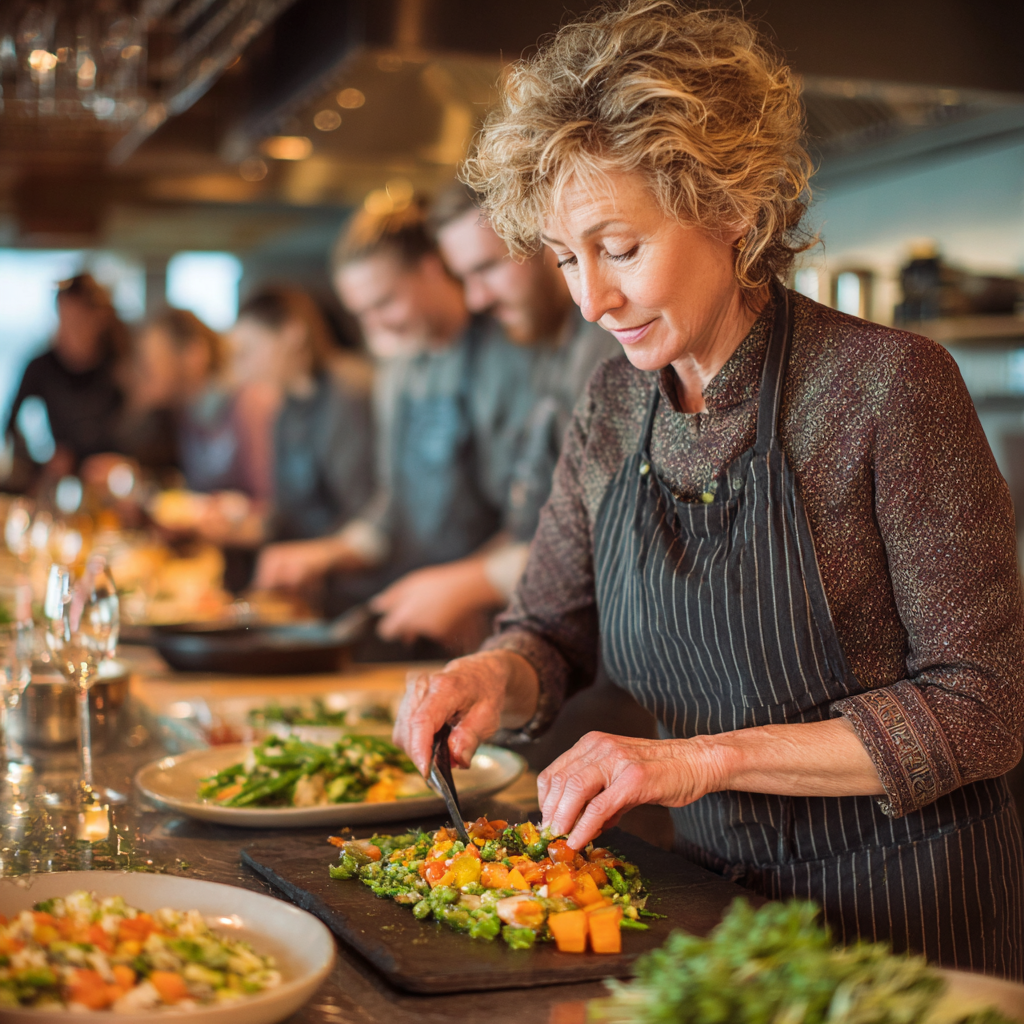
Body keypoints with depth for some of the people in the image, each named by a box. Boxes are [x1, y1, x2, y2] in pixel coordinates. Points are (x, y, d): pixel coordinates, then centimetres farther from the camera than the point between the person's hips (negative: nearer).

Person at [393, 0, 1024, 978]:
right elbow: (548, 631, 9)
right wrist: (491, 677, -14)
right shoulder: (615, 405, -1)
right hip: (716, 893, 5)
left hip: (911, 908, -5)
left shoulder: (887, 384, -18)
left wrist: (709, 758, -23)